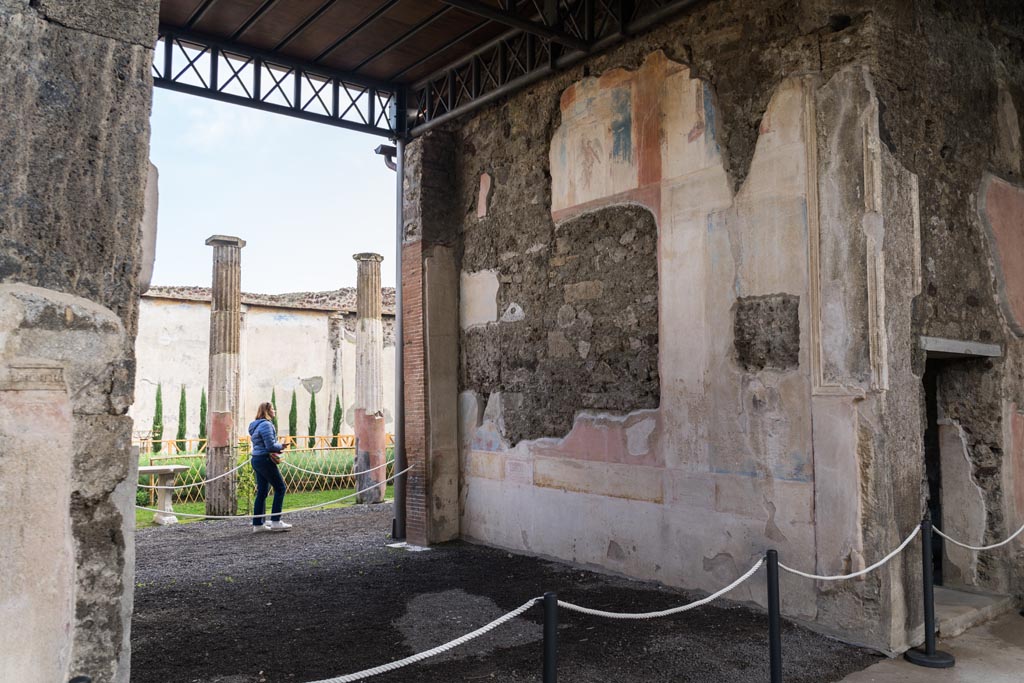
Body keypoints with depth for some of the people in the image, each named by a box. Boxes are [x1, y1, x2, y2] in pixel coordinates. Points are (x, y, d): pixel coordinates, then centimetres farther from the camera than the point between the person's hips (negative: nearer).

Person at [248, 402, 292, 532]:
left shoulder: (255, 425, 18)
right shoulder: (266, 424, -14)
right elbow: (270, 445, -20)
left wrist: (274, 450, 8)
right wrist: (281, 446, -2)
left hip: (256, 459, 10)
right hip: (265, 460, -10)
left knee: (262, 492, 11)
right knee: (280, 488, -2)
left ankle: (257, 524, 13)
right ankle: (275, 521, -3)